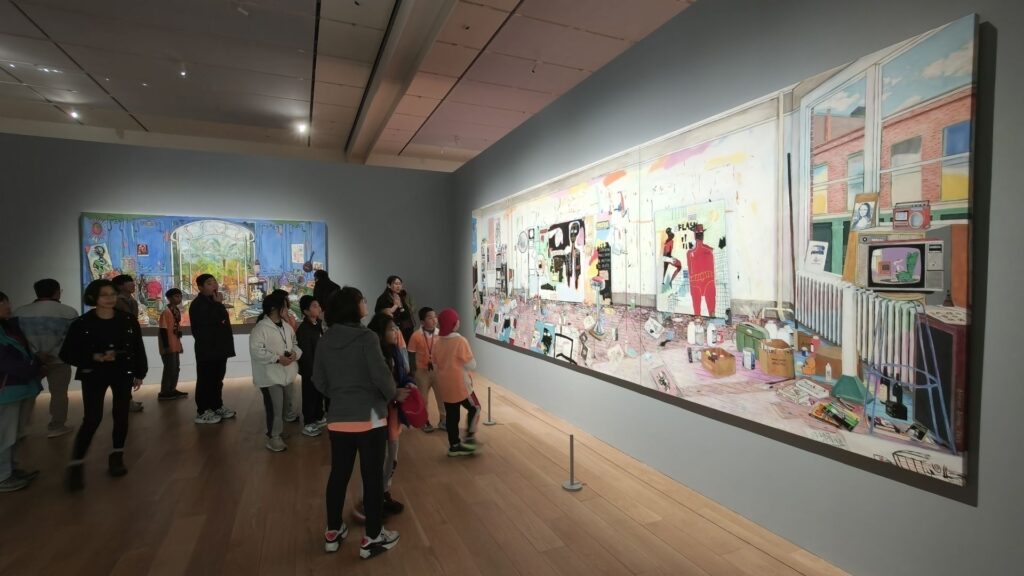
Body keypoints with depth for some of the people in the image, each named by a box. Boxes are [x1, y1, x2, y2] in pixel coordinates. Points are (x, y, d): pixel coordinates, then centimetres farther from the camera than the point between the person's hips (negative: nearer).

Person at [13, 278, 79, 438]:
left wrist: (36, 353, -13)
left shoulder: (20, 312, 1)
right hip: (58, 360, -3)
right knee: (59, 393, 7)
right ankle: (56, 427, 12)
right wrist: (54, 354, -15)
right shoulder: (68, 311, -9)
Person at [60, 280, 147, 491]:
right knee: (92, 419, -10)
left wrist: (139, 374, 5)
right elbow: (66, 353, -5)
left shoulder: (128, 321, -1)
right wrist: (94, 357, -20)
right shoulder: (82, 324, -7)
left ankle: (117, 456, 22)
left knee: (121, 415, 7)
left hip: (123, 373, 2)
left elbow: (138, 349, 5)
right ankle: (75, 465, 3)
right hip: (94, 375, -2)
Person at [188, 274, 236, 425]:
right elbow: (212, 319, -28)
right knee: (205, 380, -5)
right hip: (207, 350, -9)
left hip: (219, 348, 9)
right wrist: (219, 304, -19)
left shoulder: (213, 302, 19)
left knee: (217, 380, 15)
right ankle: (202, 412, 1)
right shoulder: (198, 304, -12)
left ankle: (217, 406, 24)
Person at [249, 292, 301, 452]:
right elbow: (256, 351, -23)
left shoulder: (287, 326, 8)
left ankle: (280, 432, 33)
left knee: (285, 406, 17)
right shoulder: (260, 328, -16)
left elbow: (296, 344, 15)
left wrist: (295, 353, -7)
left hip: (287, 374, 8)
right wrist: (278, 358, -24)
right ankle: (273, 437, 12)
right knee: (275, 408, -4)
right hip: (270, 377, -8)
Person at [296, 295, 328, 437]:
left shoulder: (319, 324, 3)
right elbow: (305, 354, -19)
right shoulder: (303, 329, -20)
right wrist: (312, 372, -17)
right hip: (310, 369, -7)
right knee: (310, 396, 5)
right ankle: (308, 424, 18)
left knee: (320, 394, 19)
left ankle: (318, 418, 36)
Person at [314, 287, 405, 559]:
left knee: (338, 474, 18)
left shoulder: (325, 341, 2)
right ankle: (372, 538, 19)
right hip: (369, 417, -5)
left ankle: (333, 532, 33)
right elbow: (380, 375, -19)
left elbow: (319, 381, 8)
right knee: (373, 476, 7)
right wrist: (394, 394, -1)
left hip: (338, 418, 6)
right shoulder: (366, 336, -16)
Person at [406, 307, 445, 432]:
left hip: (438, 370, 2)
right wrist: (413, 372, -6)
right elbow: (412, 355, -7)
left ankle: (442, 420, 28)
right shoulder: (416, 335, -13)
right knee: (422, 398, 12)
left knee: (442, 396, 10)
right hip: (422, 371, -2)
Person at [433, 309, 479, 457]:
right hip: (460, 385, -6)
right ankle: (469, 438, 9)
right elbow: (471, 365, -15)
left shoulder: (438, 343, 2)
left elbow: (435, 366, 12)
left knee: (451, 415, 14)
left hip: (445, 386, 6)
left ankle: (454, 446, 22)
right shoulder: (460, 341, -18)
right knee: (474, 408, 12)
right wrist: (471, 360, 5)